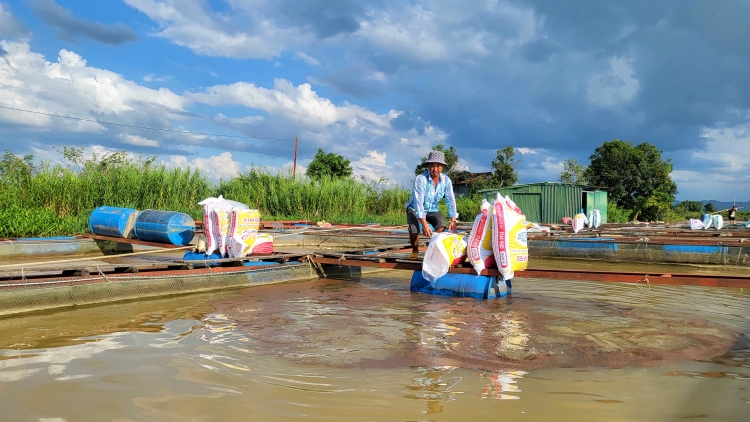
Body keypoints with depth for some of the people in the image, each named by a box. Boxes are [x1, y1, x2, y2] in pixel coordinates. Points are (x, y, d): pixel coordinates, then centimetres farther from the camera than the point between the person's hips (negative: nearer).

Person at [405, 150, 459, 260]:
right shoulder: (420, 179, -29)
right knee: (414, 230, -27)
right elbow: (418, 202, -36)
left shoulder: (446, 180, -15)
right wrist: (424, 224, -44)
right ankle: (415, 251, 4)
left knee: (442, 226, -25)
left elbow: (451, 200, -15)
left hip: (432, 209, 3)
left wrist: (453, 221, -27)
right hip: (415, 209, -3)